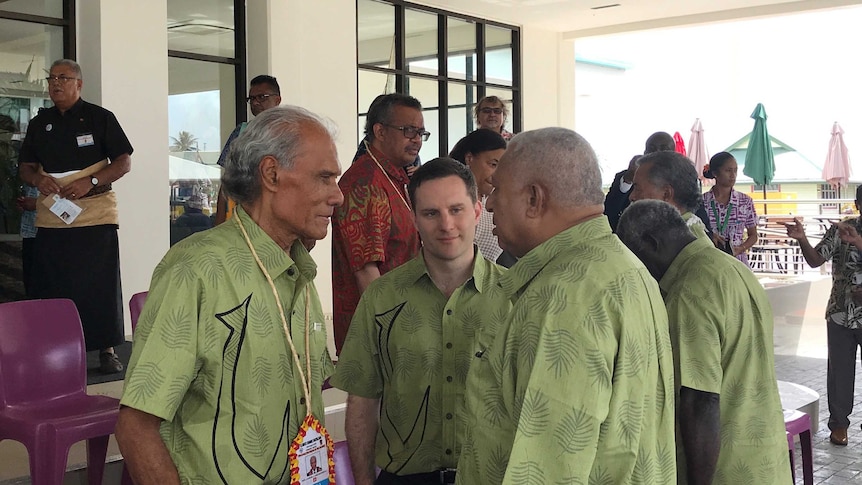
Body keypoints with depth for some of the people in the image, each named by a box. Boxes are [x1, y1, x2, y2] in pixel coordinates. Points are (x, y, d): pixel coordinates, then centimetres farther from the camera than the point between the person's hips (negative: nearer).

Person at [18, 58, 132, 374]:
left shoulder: (100, 118, 1)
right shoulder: (39, 123, 14)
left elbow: (124, 162, -2)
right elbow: (25, 167, 17)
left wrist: (91, 182, -16)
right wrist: (37, 179, -7)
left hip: (96, 215, -4)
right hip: (51, 216, 4)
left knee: (101, 286, -2)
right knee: (52, 288, 5)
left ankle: (106, 350, 6)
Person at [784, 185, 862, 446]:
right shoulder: (841, 229, -1)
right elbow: (815, 260, -6)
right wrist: (802, 239, -23)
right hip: (841, 315, 1)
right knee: (839, 372, 8)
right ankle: (839, 423, 22)